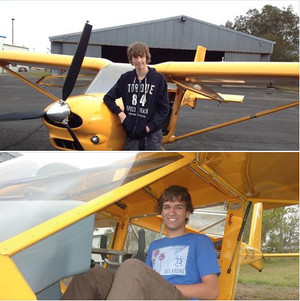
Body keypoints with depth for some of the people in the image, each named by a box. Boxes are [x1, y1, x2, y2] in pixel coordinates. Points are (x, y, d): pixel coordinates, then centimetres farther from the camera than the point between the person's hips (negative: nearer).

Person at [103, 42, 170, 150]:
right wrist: (120, 113, -4)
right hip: (131, 134, 3)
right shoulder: (126, 78, 3)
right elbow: (108, 98, 11)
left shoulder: (158, 79, -5)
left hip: (151, 134, -3)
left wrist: (150, 126, -13)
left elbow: (164, 108, -4)